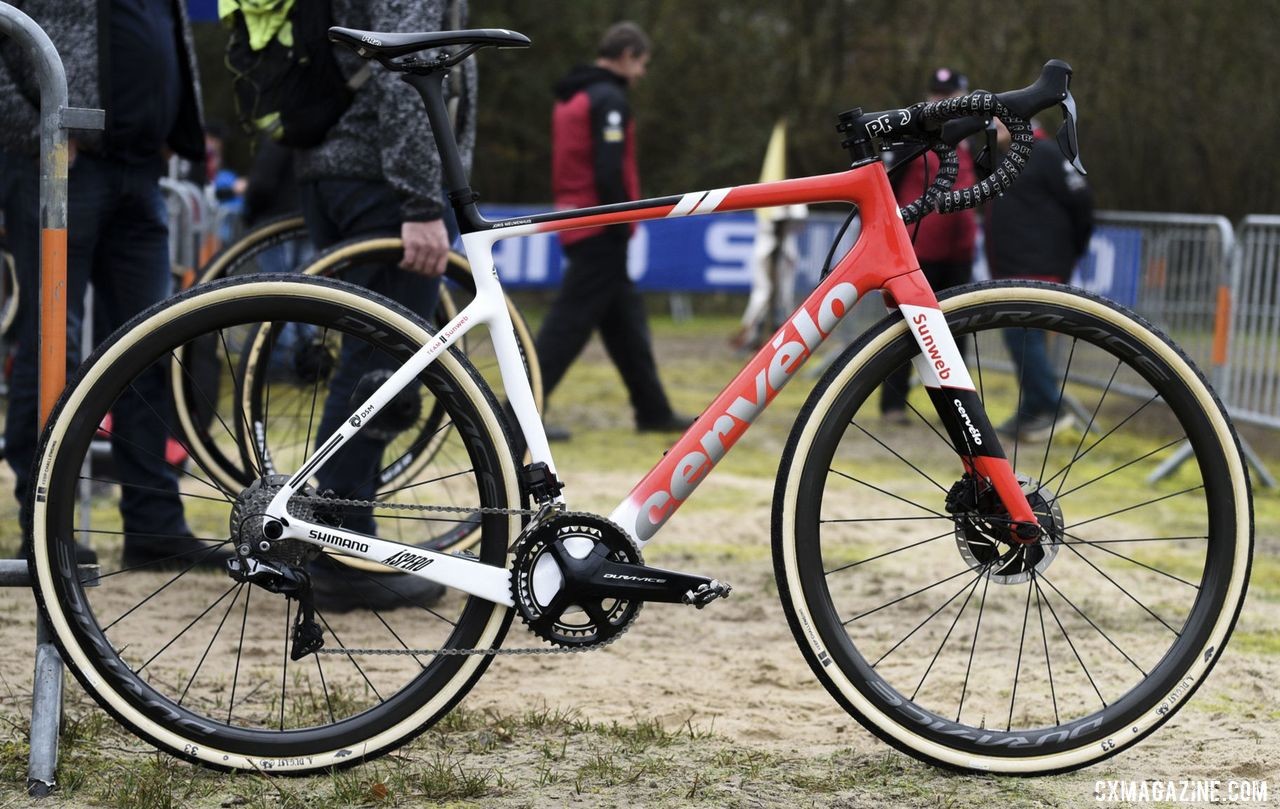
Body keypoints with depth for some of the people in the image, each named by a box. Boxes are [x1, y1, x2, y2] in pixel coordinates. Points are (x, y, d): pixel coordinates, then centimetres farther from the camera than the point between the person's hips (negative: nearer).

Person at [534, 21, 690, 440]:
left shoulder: (571, 98, 17)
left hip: (577, 226, 10)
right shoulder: (609, 99, -12)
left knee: (626, 323, 14)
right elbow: (610, 170, -21)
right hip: (600, 230, -10)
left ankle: (654, 410, 19)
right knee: (569, 323, -9)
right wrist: (621, 228, -16)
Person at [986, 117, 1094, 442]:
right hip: (1014, 269, 10)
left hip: (1038, 269, -10)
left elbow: (1080, 199, -13)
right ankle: (1031, 414, 15)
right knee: (1023, 339, 10)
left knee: (1022, 336, -13)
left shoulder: (1045, 154, -11)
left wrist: (1072, 248, -1)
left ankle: (1051, 410, -6)